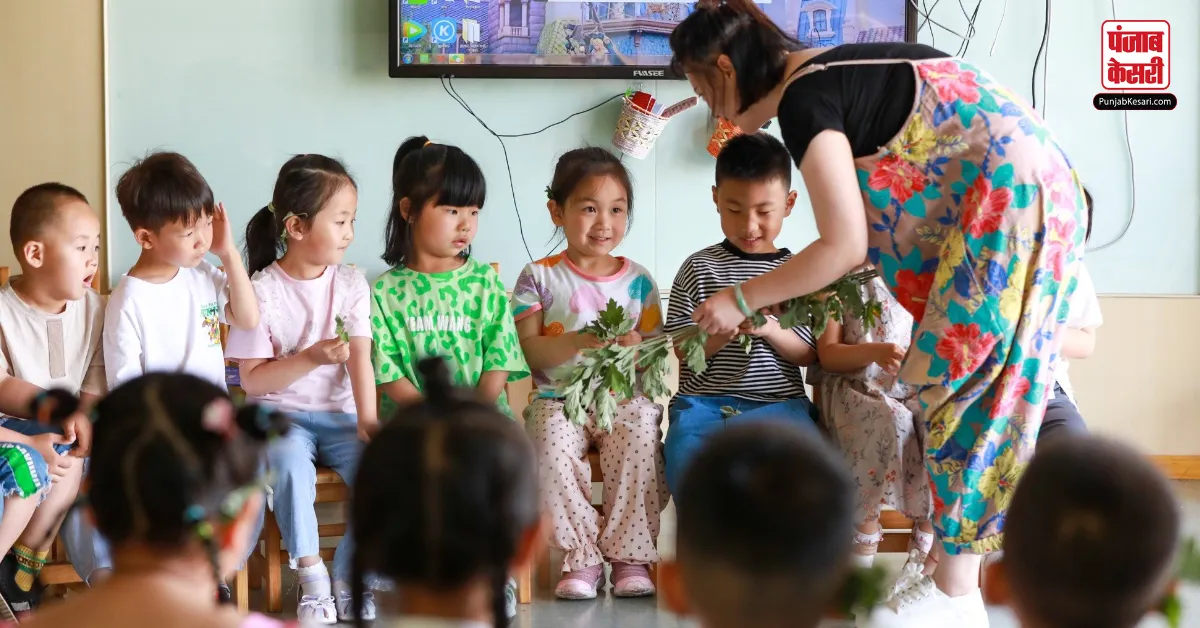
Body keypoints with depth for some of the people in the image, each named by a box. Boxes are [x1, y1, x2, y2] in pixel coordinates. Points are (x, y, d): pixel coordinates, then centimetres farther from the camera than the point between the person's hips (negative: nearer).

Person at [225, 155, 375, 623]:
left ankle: (349, 579, -5)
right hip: (280, 414, -3)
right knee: (291, 462, -36)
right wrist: (312, 358, -21)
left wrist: (367, 419, -23)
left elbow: (360, 358, -9)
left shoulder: (351, 284, 2)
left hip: (338, 414, 3)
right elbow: (252, 379, -8)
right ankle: (312, 579, -18)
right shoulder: (263, 291, -8)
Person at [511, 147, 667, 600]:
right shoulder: (540, 277, 5)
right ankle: (582, 558, -22)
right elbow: (527, 351, -4)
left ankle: (630, 555, -24)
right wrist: (579, 342, -20)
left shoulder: (638, 281, 10)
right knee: (552, 440, -34)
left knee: (641, 432, -32)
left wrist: (637, 349, -15)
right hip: (560, 399, -1)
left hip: (626, 397, 1)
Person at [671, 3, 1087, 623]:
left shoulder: (802, 100, -13)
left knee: (961, 383, -5)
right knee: (974, 378, 11)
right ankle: (957, 567, 15)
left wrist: (743, 299, -5)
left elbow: (845, 245, -16)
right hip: (1023, 182, 10)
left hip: (1006, 192, -10)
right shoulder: (827, 70, 15)